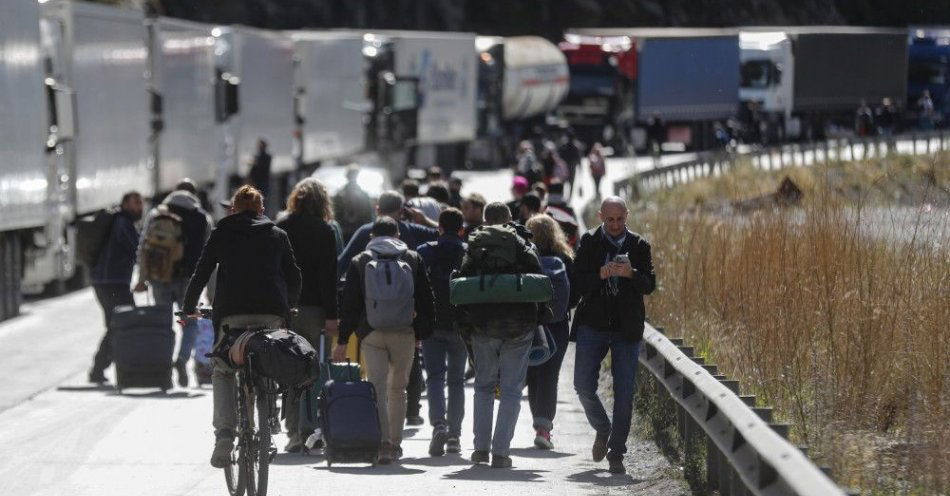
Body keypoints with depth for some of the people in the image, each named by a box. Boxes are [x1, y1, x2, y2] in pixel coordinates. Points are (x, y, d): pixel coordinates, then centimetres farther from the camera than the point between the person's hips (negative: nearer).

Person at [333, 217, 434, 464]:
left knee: (377, 388, -4)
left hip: (372, 333, -1)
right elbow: (425, 299, 7)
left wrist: (342, 341, 5)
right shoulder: (413, 259, 9)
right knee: (398, 388, 14)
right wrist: (423, 333, 13)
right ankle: (395, 444, 17)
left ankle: (383, 442, -20)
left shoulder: (360, 262, 6)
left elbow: (350, 304, 4)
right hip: (405, 333, 1)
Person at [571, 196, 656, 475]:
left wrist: (631, 274, -22)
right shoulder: (589, 243, 2)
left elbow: (649, 285, -2)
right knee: (583, 385, -3)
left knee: (624, 393, -1)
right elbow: (576, 283, -4)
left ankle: (616, 454, 8)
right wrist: (600, 275, -22)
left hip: (627, 328, 0)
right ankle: (603, 429, 24)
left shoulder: (639, 246, 3)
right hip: (593, 324, 0)